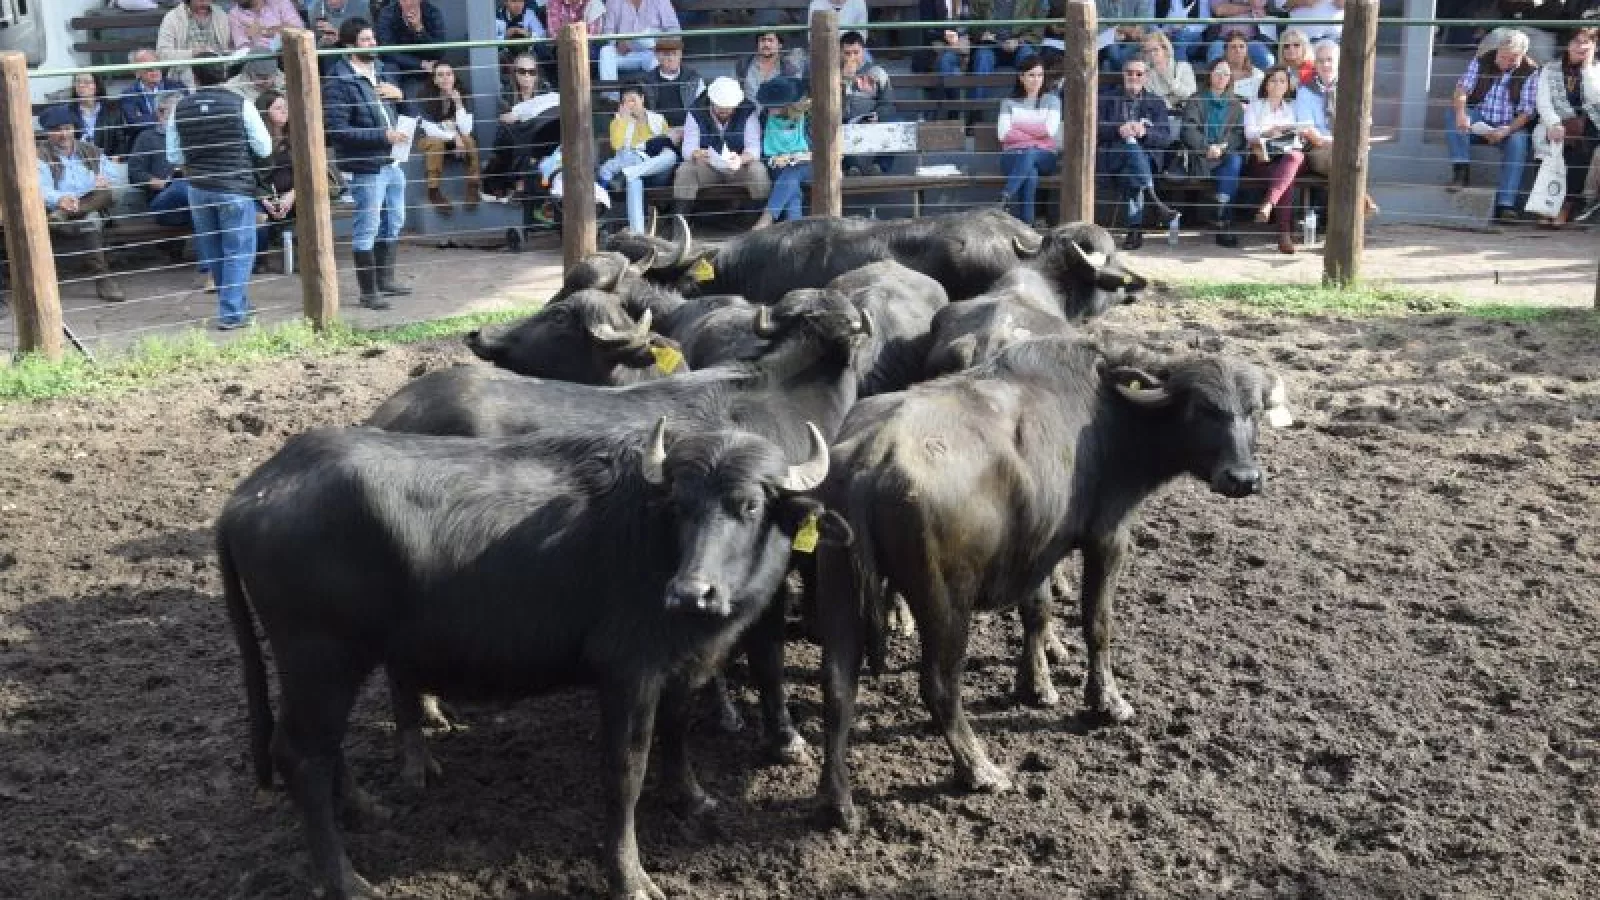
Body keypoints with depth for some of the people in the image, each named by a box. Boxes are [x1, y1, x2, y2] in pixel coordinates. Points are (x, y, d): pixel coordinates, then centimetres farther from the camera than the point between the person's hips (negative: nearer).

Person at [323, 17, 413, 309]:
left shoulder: (380, 69, 10)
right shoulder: (338, 83, -14)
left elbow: (394, 110, 25)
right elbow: (336, 130, -19)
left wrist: (400, 95, 0)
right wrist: (382, 135, -23)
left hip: (392, 161, 9)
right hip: (366, 167, -9)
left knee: (393, 223, 19)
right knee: (366, 229, -2)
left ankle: (386, 279, 34)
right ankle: (368, 292, 7)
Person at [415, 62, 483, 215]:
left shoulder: (463, 95, -10)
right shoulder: (426, 96, -17)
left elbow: (466, 130, -21)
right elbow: (429, 129, -21)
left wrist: (458, 103, -30)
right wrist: (453, 136, -29)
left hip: (456, 140, 2)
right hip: (429, 140, -2)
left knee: (468, 140, -30)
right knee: (436, 142, -36)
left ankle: (474, 186, -23)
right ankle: (434, 191, -33)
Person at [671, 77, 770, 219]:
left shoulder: (747, 112, -9)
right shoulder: (696, 114, -7)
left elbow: (754, 147, -18)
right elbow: (688, 148, -15)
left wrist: (742, 159, -43)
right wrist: (697, 154, -41)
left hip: (739, 167, -1)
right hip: (706, 168, 1)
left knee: (758, 171, -31)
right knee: (684, 171, -29)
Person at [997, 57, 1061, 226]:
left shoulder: (1052, 101, 16)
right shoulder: (1009, 102, 15)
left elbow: (1049, 130, -2)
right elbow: (1004, 134, -1)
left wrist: (1018, 126, 0)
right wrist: (1035, 138, -7)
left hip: (1044, 157, 0)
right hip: (1013, 156, 0)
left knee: (1030, 153, -38)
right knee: (1030, 173, -37)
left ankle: (1004, 200, -45)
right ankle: (1027, 224, -42)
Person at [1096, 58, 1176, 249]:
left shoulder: (1156, 103, 22)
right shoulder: (1107, 99, 21)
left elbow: (1166, 138, 7)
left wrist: (1144, 133, -15)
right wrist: (1119, 129, -15)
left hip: (1146, 157, 1)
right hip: (1111, 155, -1)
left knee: (1130, 173, -36)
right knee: (1130, 142, -36)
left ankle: (1136, 228, -40)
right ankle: (1152, 198, -44)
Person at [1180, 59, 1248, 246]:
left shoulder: (1235, 104, 21)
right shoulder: (1196, 101, 12)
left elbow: (1239, 133, 11)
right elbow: (1188, 130, -2)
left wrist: (1223, 146, -10)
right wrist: (1207, 147, -17)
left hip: (1226, 154, 3)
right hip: (1200, 157, -3)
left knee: (1235, 160, -34)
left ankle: (1220, 220, -34)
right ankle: (1223, 222, -32)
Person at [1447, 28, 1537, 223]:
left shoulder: (1530, 72, -6)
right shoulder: (1481, 62, -1)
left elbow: (1526, 112, -9)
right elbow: (1462, 90, -12)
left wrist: (1505, 130, -27)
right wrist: (1461, 112, -35)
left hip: (1509, 126, -1)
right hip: (1478, 121, 1)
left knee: (1518, 142, -33)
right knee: (1455, 114, -28)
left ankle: (1504, 205, -34)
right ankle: (1461, 171, -31)